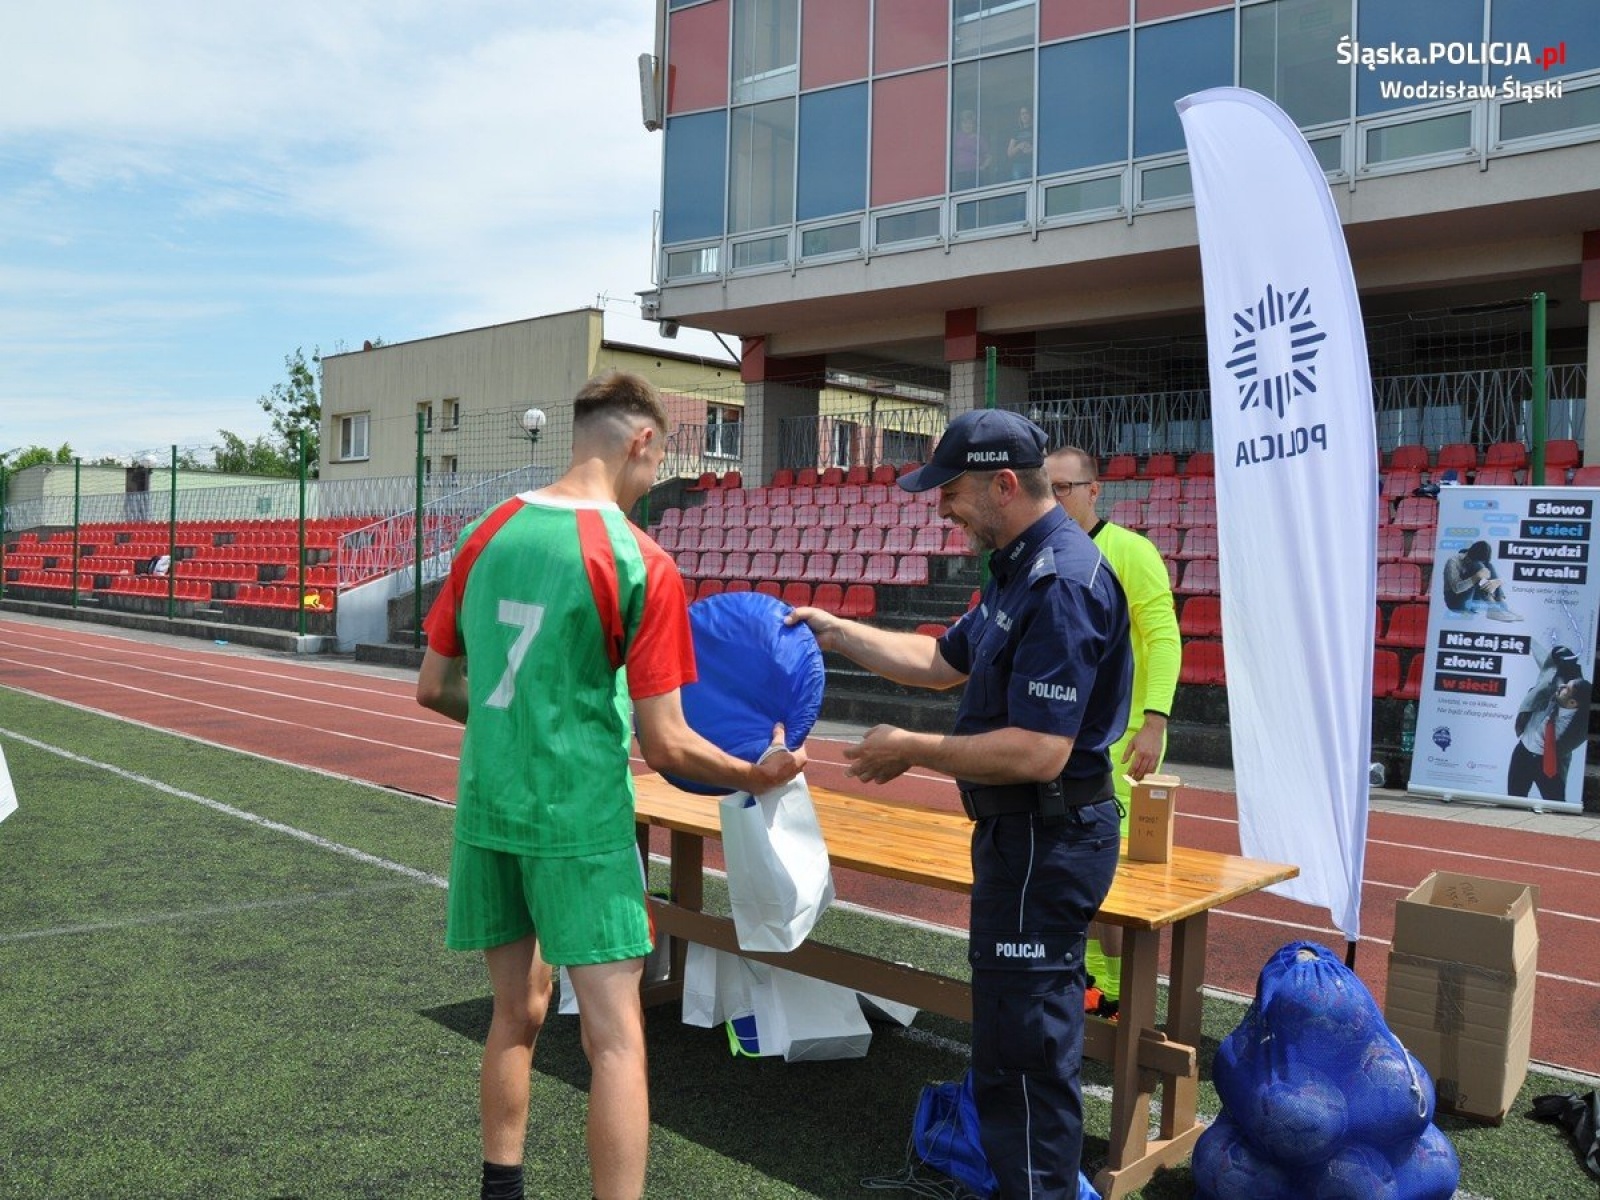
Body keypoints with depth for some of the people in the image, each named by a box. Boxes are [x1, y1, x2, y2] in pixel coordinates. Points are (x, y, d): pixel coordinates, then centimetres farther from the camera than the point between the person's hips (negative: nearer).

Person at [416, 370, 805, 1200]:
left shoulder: (487, 533, 3)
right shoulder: (641, 564, -13)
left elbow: (434, 689, 10)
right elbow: (664, 745, -12)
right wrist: (756, 775, 4)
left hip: (486, 806, 6)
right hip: (581, 820, -6)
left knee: (517, 1011, 21)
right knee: (616, 1037, 3)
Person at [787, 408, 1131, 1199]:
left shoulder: (1061, 583, -23)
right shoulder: (1021, 569, 10)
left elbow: (1038, 751, -28)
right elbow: (941, 661, 20)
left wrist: (913, 751, -19)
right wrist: (837, 633, 15)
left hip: (1045, 841, -11)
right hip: (1025, 833, 11)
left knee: (1022, 1040, 1)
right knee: (1031, 1027, 21)